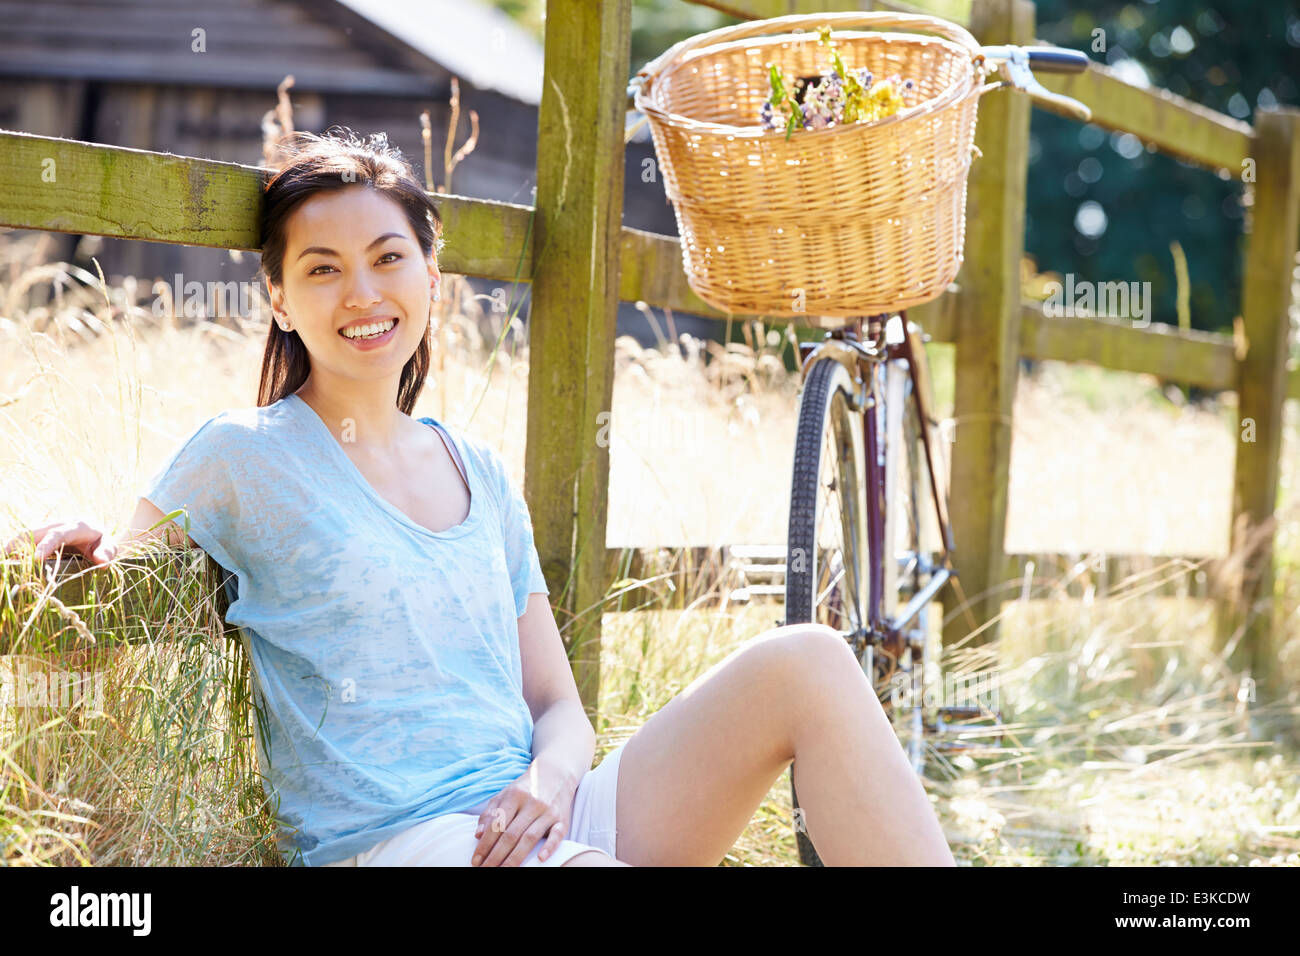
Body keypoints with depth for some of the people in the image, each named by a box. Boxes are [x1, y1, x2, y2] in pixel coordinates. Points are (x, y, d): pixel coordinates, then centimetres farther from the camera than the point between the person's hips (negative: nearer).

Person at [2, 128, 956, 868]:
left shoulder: (481, 474, 17)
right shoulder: (242, 457, 3)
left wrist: (555, 777, -6)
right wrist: (89, 546, -13)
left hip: (535, 819, 6)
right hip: (390, 842, -6)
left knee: (800, 661, -14)